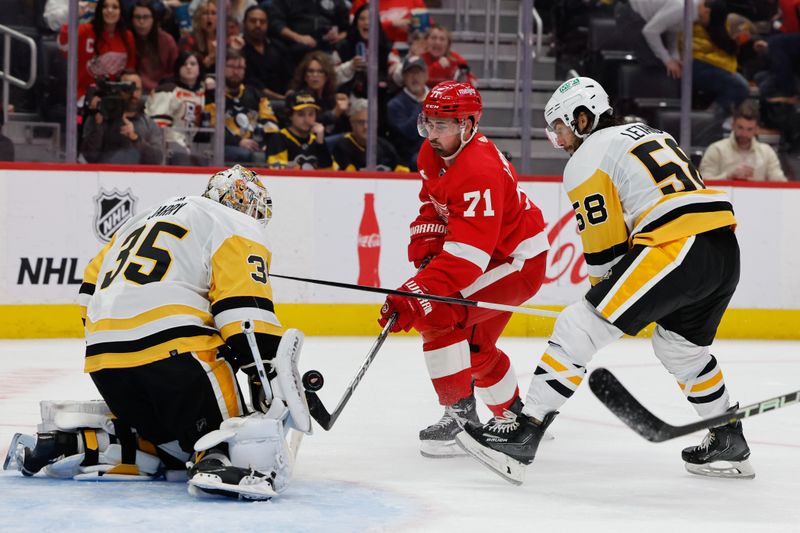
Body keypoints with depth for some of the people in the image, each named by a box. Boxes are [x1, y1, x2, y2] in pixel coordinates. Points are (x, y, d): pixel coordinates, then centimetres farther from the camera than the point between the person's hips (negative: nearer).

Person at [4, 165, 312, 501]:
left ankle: (68, 442, 8)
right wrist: (271, 375, -13)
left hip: (104, 357, 8)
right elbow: (246, 307, -8)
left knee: (167, 440, 20)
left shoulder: (147, 218, 32)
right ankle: (221, 464, -41)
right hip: (174, 347, -8)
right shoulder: (236, 227, 7)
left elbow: (93, 286, 31)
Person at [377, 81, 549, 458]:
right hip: (492, 255, 10)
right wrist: (424, 248, -3)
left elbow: (467, 253, -39)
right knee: (475, 345, 21)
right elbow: (432, 204, 15)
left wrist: (416, 293, -45)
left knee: (439, 315, -25)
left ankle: (460, 415, -19)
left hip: (518, 258, -10)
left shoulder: (479, 172, -33)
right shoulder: (433, 153, -3)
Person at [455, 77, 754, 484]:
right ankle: (728, 444, 38)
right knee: (679, 343, 30)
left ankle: (523, 433, -14)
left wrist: (603, 292, 18)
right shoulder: (647, 134, 27)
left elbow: (604, 245, 0)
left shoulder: (587, 160, 2)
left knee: (579, 329, -7)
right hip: (726, 251, 9)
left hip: (675, 250, -8)